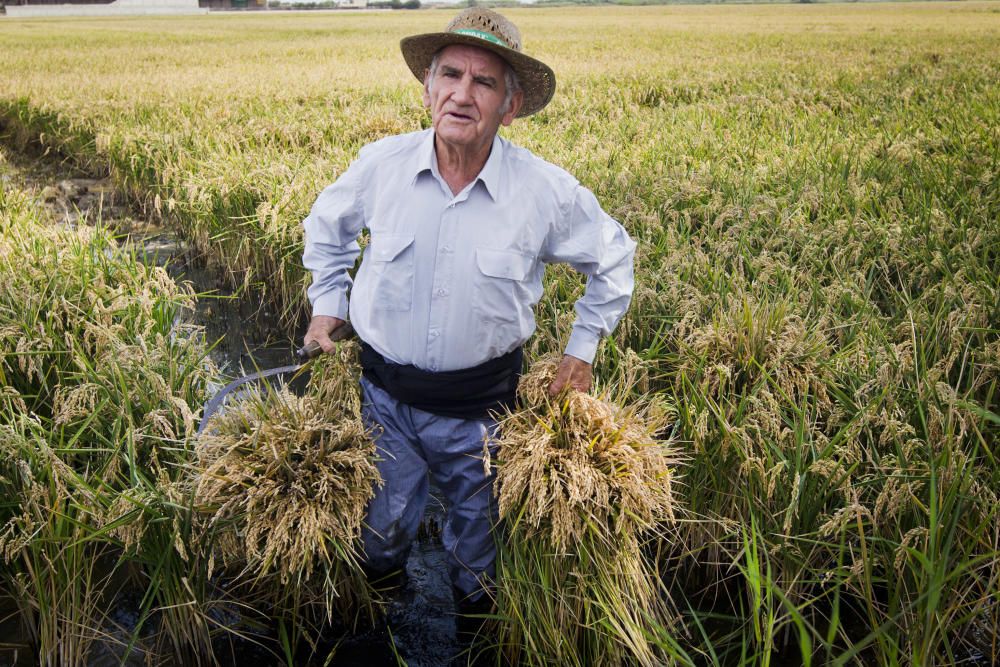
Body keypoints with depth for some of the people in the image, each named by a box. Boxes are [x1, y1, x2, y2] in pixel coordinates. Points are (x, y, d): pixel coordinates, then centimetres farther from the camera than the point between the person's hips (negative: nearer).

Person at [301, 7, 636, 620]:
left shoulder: (547, 191, -18)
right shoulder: (381, 164, -13)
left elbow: (613, 257, 1)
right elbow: (328, 225, 9)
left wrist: (582, 349, 1)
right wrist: (328, 304, 5)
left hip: (479, 404, -1)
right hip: (384, 391, 2)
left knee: (477, 524, 24)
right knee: (381, 528, 22)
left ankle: (474, 606, 56)